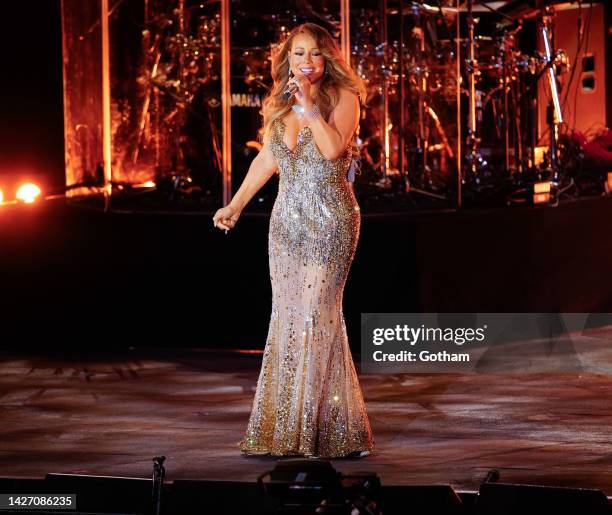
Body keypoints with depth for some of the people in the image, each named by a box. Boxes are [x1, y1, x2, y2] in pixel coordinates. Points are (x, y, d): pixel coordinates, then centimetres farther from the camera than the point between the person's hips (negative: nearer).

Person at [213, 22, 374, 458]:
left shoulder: (343, 97, -5)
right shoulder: (279, 105, 12)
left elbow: (334, 149, -21)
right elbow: (266, 159, 23)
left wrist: (309, 105, -16)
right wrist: (235, 205, 25)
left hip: (330, 222, -6)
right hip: (287, 222, 6)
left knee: (317, 315, -10)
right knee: (288, 318, 5)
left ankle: (325, 428, -4)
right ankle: (284, 428, 10)